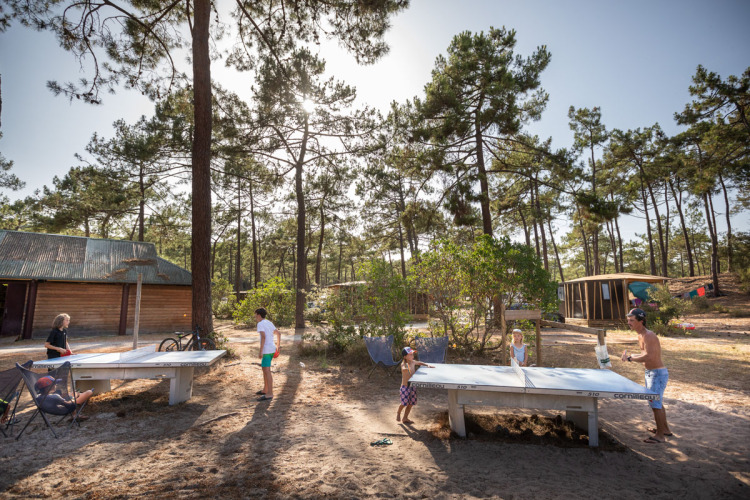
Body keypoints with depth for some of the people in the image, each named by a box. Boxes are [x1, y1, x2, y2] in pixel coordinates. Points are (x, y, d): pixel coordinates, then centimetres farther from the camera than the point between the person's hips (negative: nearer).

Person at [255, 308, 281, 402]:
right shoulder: (269, 323, 15)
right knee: (264, 368, 19)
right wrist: (278, 345, 30)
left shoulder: (260, 324, -11)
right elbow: (278, 333, 22)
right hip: (272, 349, 9)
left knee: (267, 371, -8)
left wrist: (260, 351, -22)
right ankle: (265, 390, 27)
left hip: (266, 350, -9)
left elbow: (263, 337, -23)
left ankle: (269, 394, -8)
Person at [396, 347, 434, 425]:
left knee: (411, 403, 11)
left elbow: (419, 363, 22)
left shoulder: (413, 362, 3)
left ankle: (405, 418, 29)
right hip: (405, 386, -6)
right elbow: (403, 369, -39)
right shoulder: (403, 364, -17)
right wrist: (406, 369, -60)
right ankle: (398, 413, 27)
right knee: (404, 403, -4)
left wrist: (427, 365, 10)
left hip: (412, 386, 7)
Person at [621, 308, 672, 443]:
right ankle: (665, 429, 39)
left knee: (655, 403, -3)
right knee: (657, 402, 22)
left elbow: (649, 357, -33)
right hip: (650, 372, 10)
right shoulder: (640, 336, 7)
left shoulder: (649, 336, -24)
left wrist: (630, 358, -26)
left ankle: (659, 435, 8)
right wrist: (631, 355, 0)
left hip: (658, 373, -10)